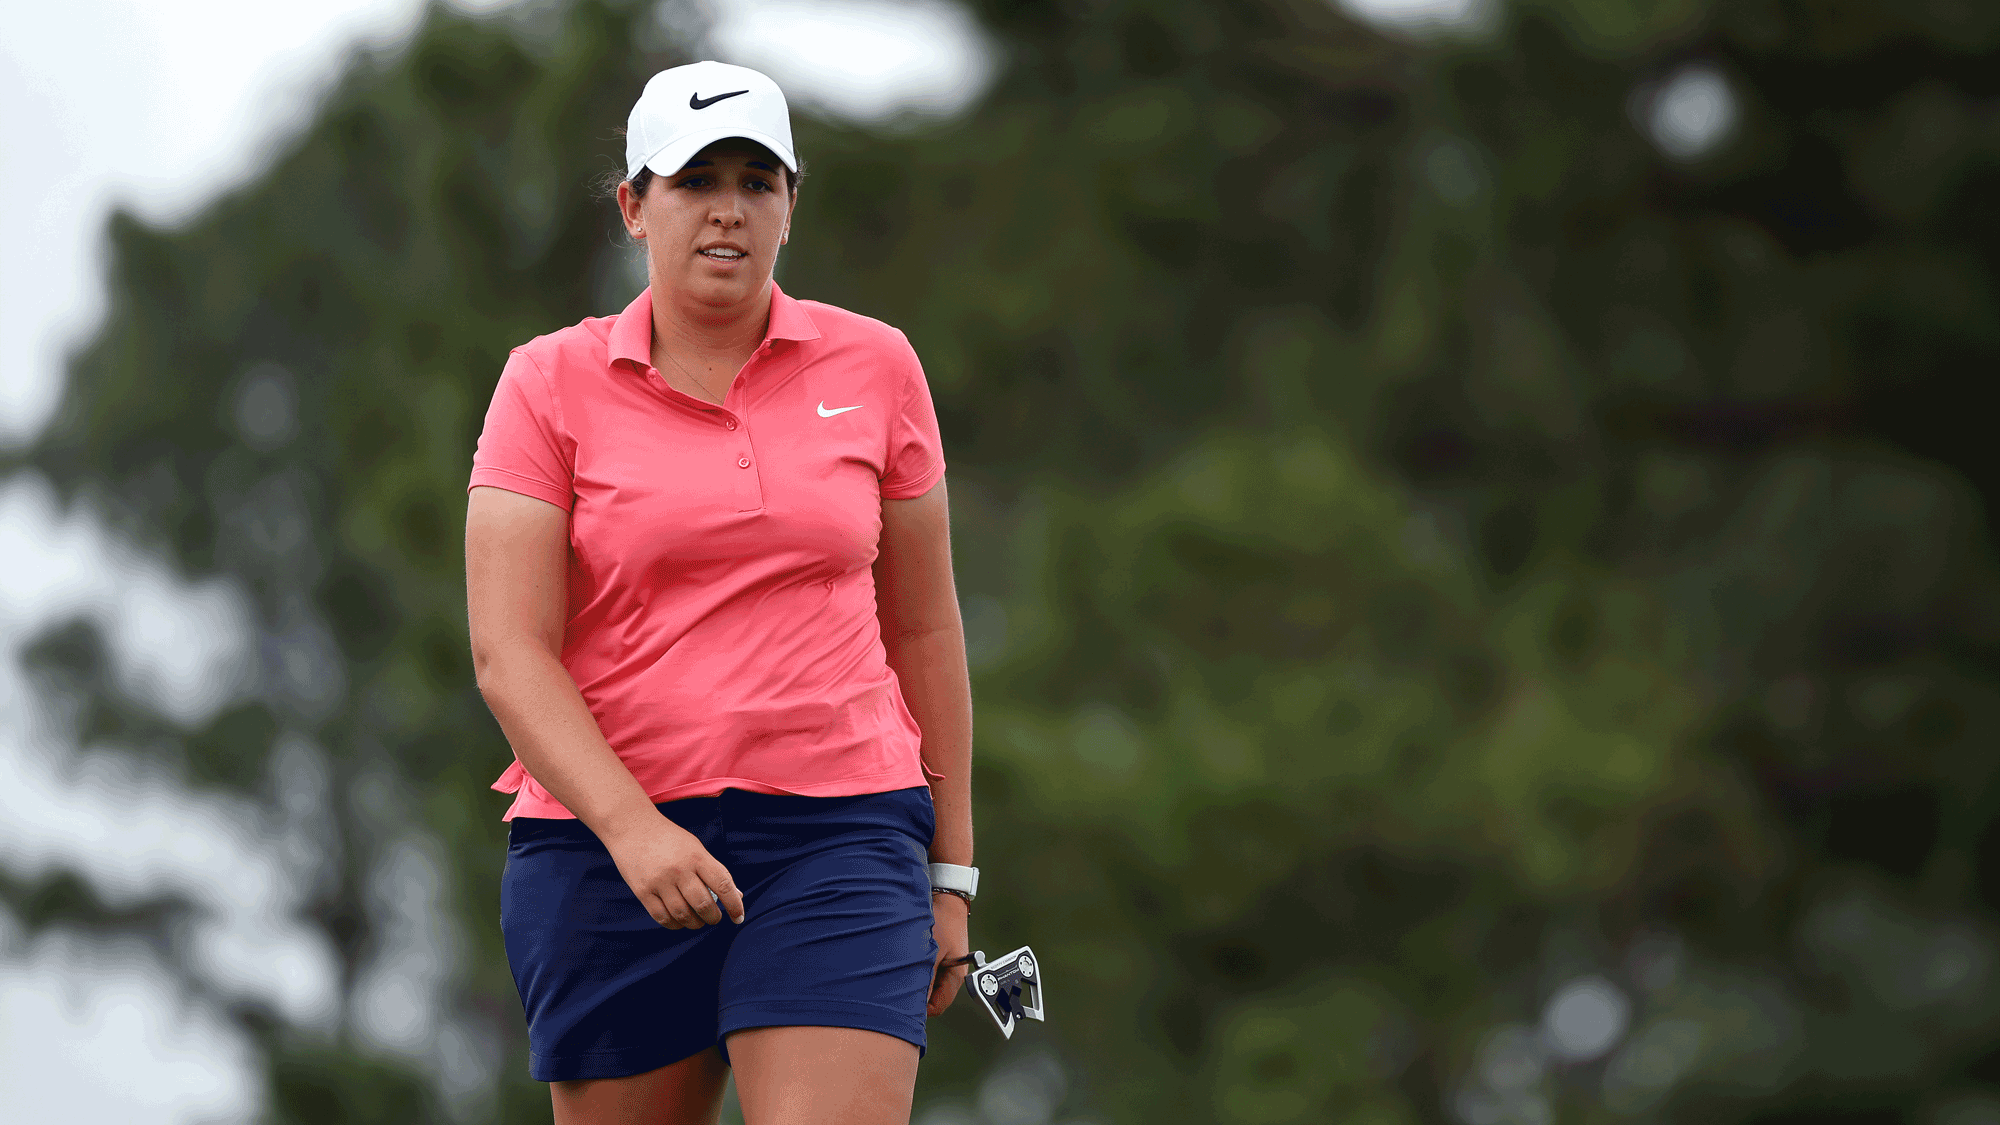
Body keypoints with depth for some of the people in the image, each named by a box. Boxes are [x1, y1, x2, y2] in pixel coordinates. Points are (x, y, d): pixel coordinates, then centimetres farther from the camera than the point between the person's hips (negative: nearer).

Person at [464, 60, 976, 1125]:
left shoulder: (875, 367, 8)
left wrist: (950, 872, 12)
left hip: (837, 837, 0)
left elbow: (924, 630, 14)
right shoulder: (549, 383, 2)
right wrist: (632, 827, -22)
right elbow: (508, 656, -7)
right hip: (605, 843, 0)